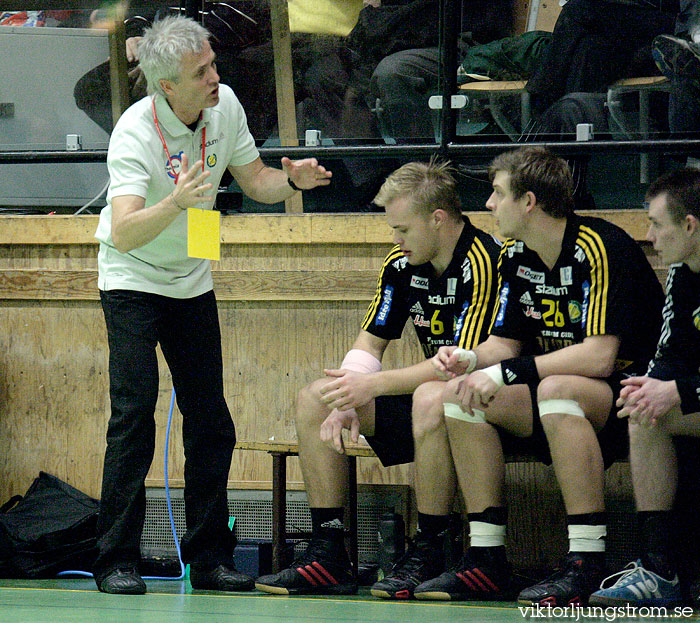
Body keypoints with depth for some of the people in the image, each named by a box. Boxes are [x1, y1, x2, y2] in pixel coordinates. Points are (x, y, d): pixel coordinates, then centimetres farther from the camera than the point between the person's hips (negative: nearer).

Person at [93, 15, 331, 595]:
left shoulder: (225, 106, -8)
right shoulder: (135, 133, -26)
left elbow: (254, 180, 6)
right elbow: (123, 233, -36)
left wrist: (292, 179, -15)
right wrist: (175, 203, -54)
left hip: (193, 282, 6)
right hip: (133, 281, -6)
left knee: (211, 422, 4)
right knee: (134, 412, -16)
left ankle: (209, 557, 13)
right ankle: (116, 562, -11)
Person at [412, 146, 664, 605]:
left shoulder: (600, 249, -21)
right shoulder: (515, 257, 5)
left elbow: (599, 357, -28)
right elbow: (505, 343, 12)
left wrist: (505, 373, -27)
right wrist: (470, 362, -12)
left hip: (629, 393, -8)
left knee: (557, 391, -37)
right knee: (459, 395, -7)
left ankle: (588, 564, -37)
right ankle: (488, 560, -10)